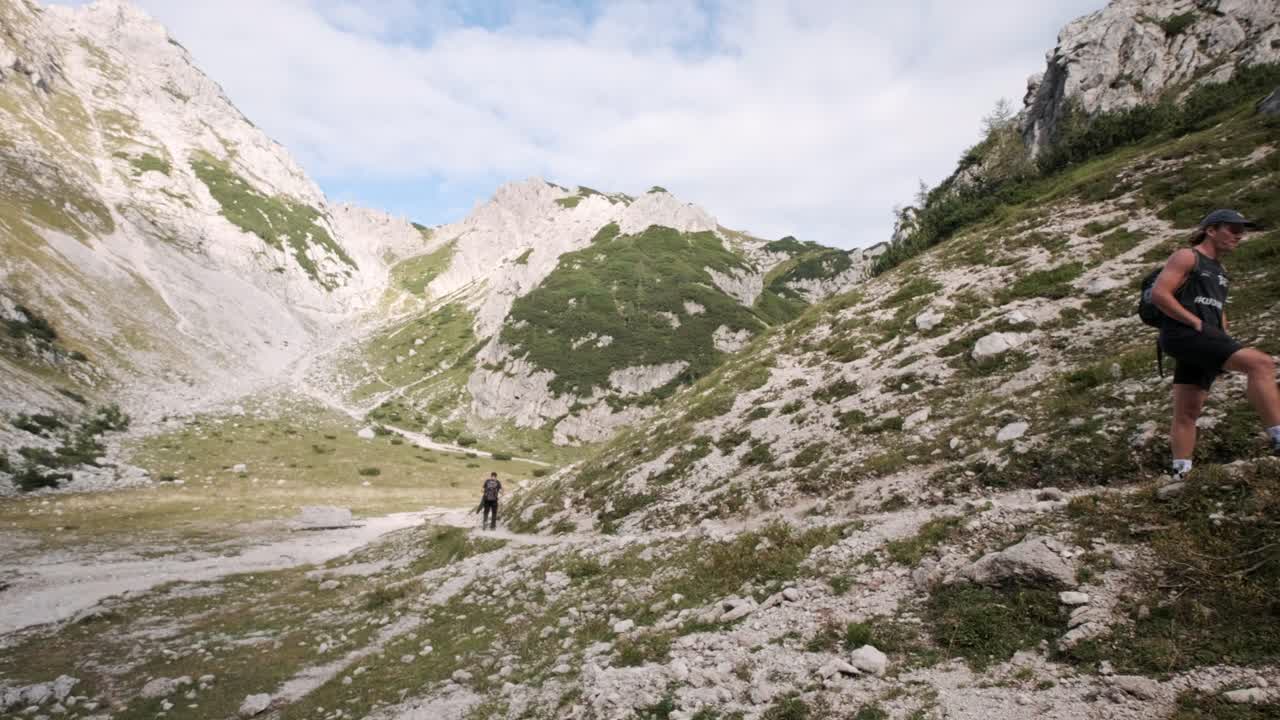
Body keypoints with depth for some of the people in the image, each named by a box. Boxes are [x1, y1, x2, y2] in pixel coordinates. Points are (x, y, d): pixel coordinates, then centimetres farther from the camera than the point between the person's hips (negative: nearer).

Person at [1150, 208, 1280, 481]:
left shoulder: (1218, 270, 27)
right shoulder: (1187, 257, 1)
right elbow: (1159, 293, -11)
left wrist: (1226, 342, 17)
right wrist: (1196, 323, -15)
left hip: (1206, 342, 9)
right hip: (1183, 335, -9)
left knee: (1187, 414, 4)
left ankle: (1181, 473, 3)